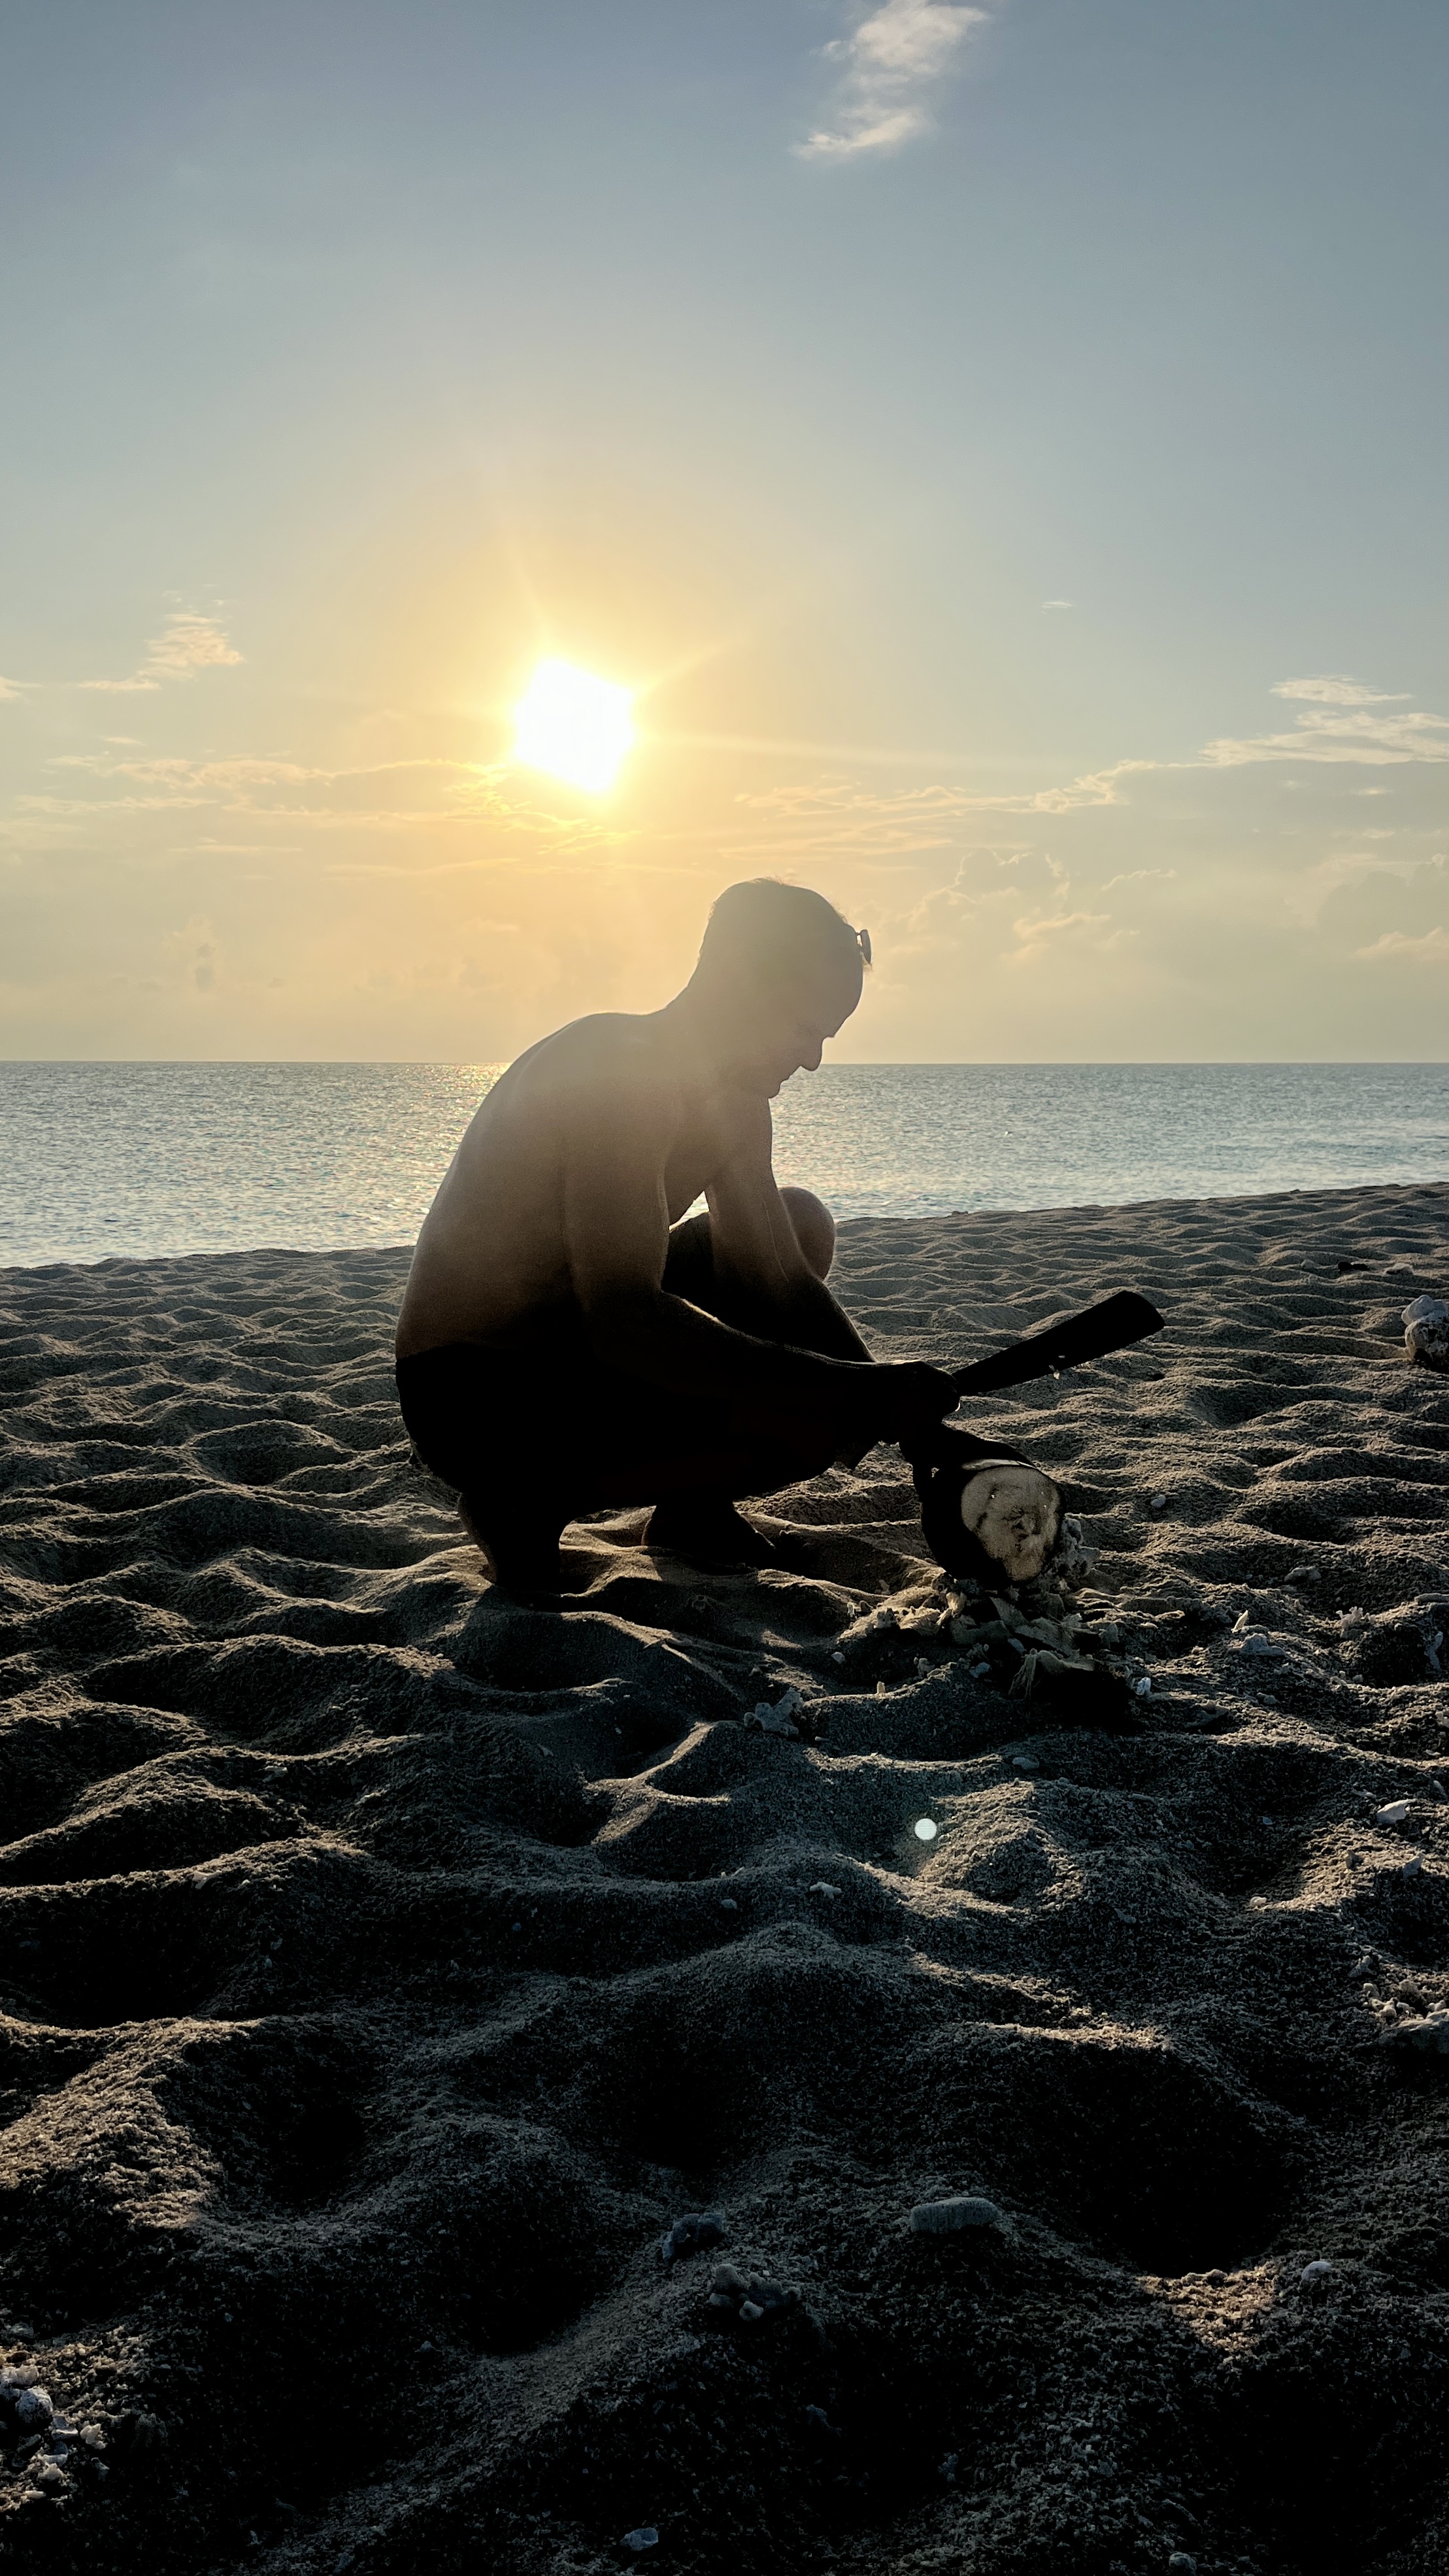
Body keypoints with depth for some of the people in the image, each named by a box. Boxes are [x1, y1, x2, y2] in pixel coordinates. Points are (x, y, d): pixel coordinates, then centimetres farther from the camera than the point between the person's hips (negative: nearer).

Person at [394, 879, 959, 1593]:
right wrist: (856, 1392, -37)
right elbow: (623, 1322, -36)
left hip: (571, 1339, 10)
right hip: (474, 1396, -10)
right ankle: (534, 1500, -7)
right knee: (811, 1422, -24)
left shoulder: (733, 1104, 5)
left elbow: (778, 1278, 9)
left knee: (803, 1224, 17)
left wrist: (894, 1400, -6)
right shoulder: (618, 1070, -26)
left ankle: (694, 1507, 14)